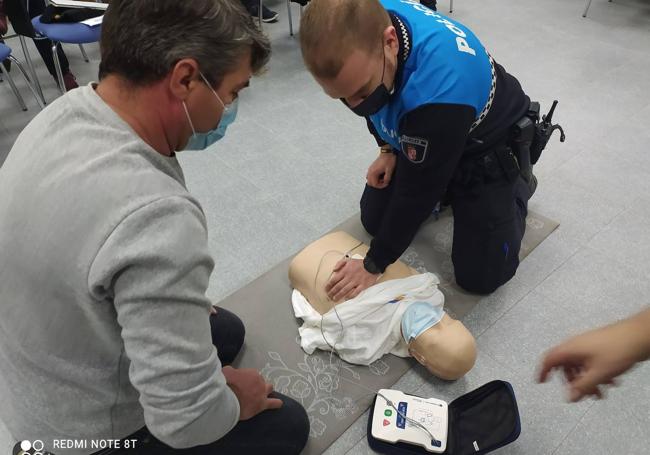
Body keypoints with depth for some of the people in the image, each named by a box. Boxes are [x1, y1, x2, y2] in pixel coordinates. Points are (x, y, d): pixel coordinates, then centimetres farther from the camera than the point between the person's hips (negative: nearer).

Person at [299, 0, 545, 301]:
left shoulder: (438, 86, -45)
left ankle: (517, 187, 19)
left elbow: (420, 187, -31)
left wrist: (374, 264, -20)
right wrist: (387, 149, -3)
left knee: (480, 276, -5)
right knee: (374, 220, 7)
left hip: (486, 148, -5)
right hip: (419, 142, 6)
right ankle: (449, 192, 27)